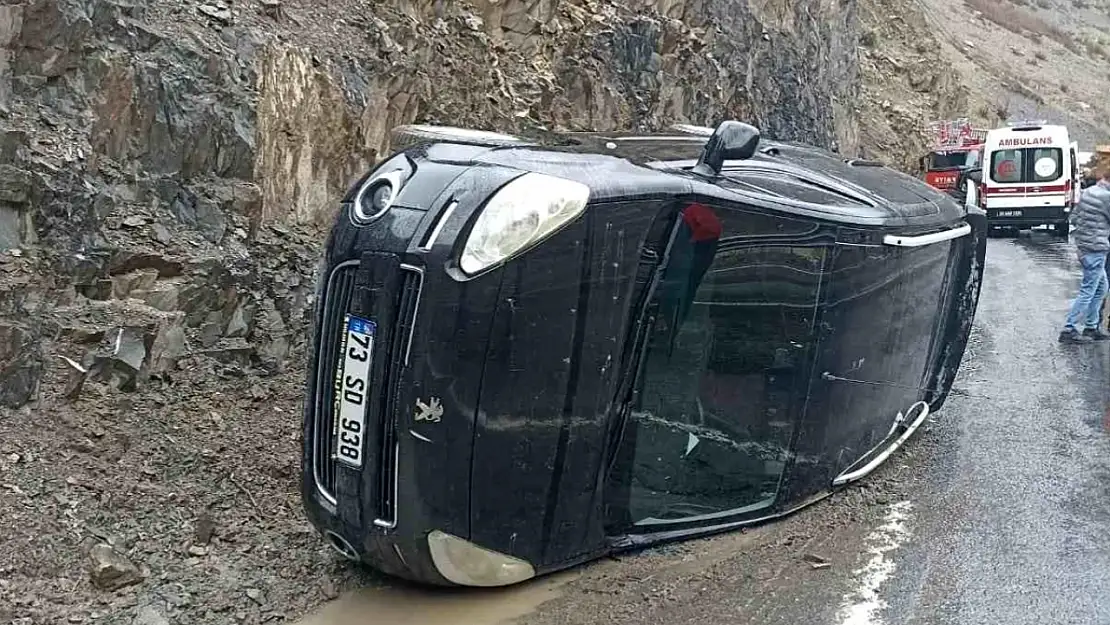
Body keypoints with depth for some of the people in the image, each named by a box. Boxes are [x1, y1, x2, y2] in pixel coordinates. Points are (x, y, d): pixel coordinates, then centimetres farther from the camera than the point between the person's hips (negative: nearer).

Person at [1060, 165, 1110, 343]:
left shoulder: (1088, 191, 8)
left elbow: (1074, 217, 13)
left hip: (1083, 245, 9)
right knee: (1088, 292, -3)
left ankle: (1091, 327, 23)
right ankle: (1069, 330, -1)